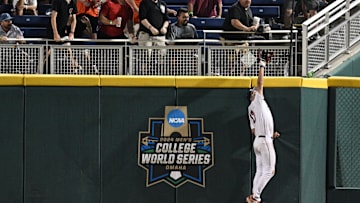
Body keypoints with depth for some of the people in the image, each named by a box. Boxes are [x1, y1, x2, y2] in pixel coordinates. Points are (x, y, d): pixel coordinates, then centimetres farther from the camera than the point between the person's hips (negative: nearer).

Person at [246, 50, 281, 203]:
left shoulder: (251, 109, 19)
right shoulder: (258, 100, -1)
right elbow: (260, 83, -9)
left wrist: (271, 134, 19)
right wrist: (262, 65, -3)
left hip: (258, 140, 9)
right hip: (265, 141, -9)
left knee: (260, 171, 10)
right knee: (269, 171, -5)